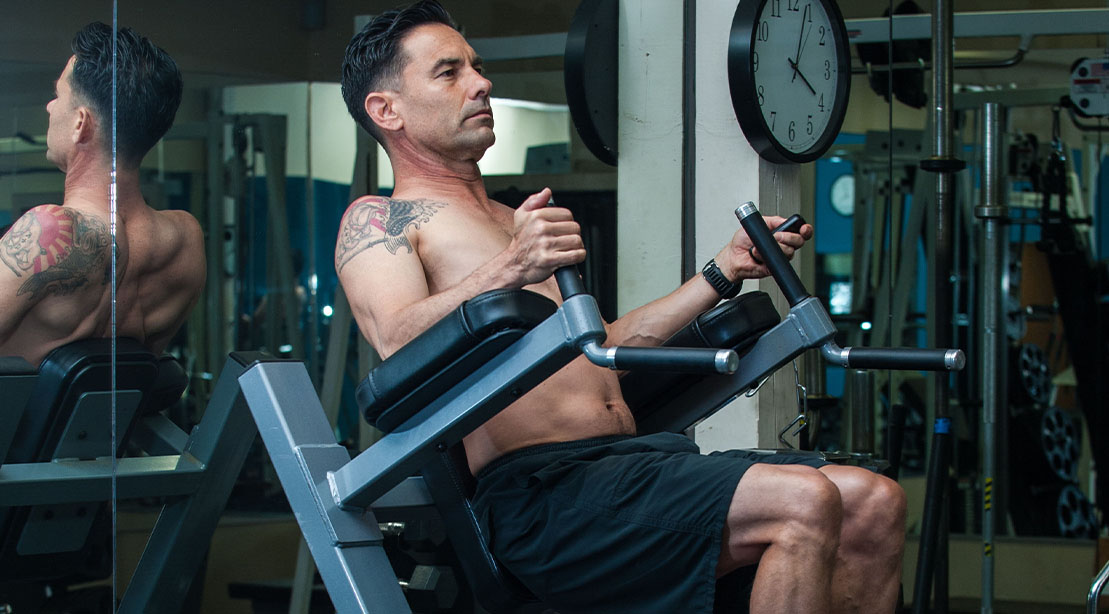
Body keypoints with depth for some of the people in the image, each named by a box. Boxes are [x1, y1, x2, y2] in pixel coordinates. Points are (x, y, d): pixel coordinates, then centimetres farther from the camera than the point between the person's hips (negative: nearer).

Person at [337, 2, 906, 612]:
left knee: (873, 506, -7)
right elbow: (399, 345, -16)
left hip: (633, 453, 9)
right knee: (804, 503, -27)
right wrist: (509, 270, -32)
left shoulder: (511, 221, 30)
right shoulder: (377, 220, 4)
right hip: (540, 487, -9)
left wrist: (726, 268, 33)